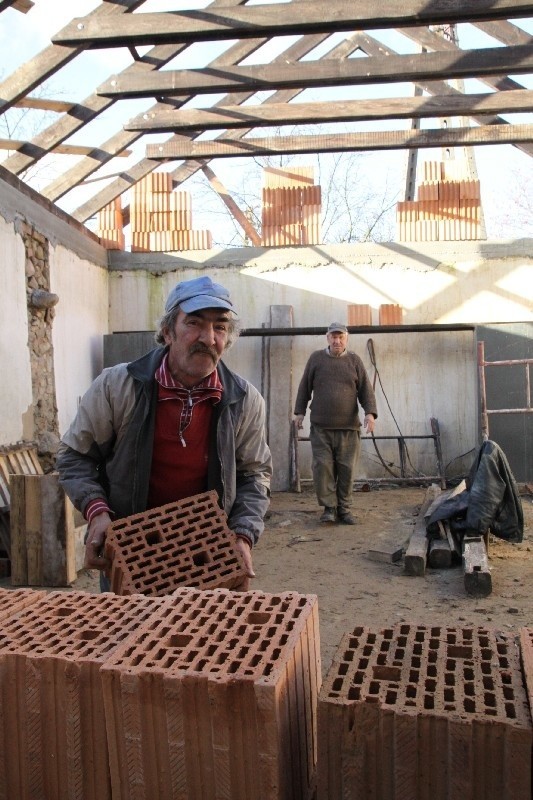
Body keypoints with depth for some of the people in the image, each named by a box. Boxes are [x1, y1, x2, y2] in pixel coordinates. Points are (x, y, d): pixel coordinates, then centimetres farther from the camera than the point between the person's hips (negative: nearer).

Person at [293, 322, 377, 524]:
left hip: (349, 427, 0)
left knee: (347, 469, 3)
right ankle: (329, 507, 8)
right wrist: (299, 411, 9)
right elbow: (305, 387, 13)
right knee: (323, 467, -3)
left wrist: (370, 412, -8)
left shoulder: (354, 361, 8)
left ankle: (344, 508, 14)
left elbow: (366, 389, 5)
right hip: (320, 426, 0)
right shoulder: (316, 358, 8)